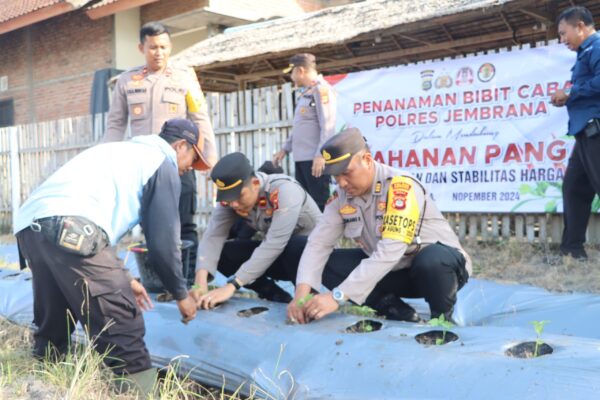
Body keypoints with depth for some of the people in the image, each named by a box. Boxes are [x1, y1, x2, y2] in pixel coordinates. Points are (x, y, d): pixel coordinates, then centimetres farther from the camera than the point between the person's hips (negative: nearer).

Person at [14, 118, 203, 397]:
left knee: (52, 326, 22)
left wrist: (123, 279, 40)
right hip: (70, 227, -9)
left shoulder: (122, 152, 37)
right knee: (121, 325, -4)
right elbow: (163, 239, 9)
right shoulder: (163, 164, 14)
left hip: (29, 224, 9)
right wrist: (181, 294, 23)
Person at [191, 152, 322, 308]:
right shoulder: (231, 195, -14)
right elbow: (213, 236, -21)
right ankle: (276, 296, -4)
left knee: (295, 247, -40)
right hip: (278, 254, 6)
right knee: (222, 254, -15)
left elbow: (273, 245, -38)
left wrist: (231, 286, -41)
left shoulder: (284, 190, -31)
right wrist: (201, 280, -38)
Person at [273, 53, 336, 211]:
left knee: (319, 203, -7)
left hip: (315, 158, -9)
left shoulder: (321, 89, -7)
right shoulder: (305, 92, 20)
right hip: (301, 157, 9)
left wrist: (320, 155, -22)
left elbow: (327, 126, -16)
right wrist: (285, 149, 23)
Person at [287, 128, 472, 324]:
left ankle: (442, 317, -9)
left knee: (432, 260, -41)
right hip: (393, 270, 6)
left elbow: (389, 252, -37)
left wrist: (337, 296, -41)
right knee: (327, 264, -11)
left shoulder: (401, 186, -28)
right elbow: (319, 243, -11)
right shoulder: (342, 195, -7)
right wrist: (302, 291, -29)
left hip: (439, 263, -6)